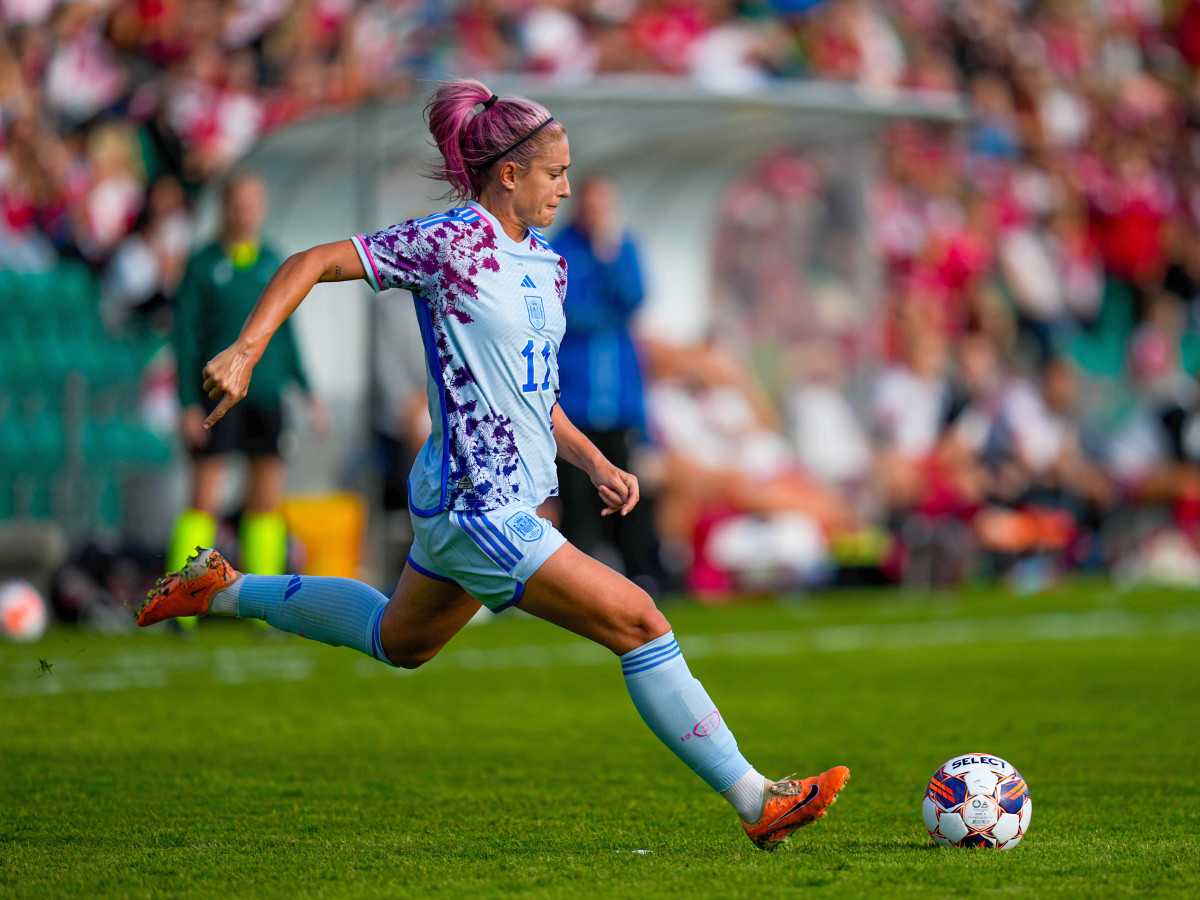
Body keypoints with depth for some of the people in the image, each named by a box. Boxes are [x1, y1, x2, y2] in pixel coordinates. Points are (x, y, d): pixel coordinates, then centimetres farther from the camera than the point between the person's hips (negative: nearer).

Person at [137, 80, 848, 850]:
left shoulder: (545, 264, 11)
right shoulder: (452, 242, -14)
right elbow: (312, 263, -12)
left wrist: (596, 465, 8)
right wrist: (245, 352, -23)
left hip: (516, 494, 10)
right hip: (480, 508, -10)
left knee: (398, 641, 29)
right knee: (637, 619, -13)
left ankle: (224, 590, 43)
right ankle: (755, 801, -9)